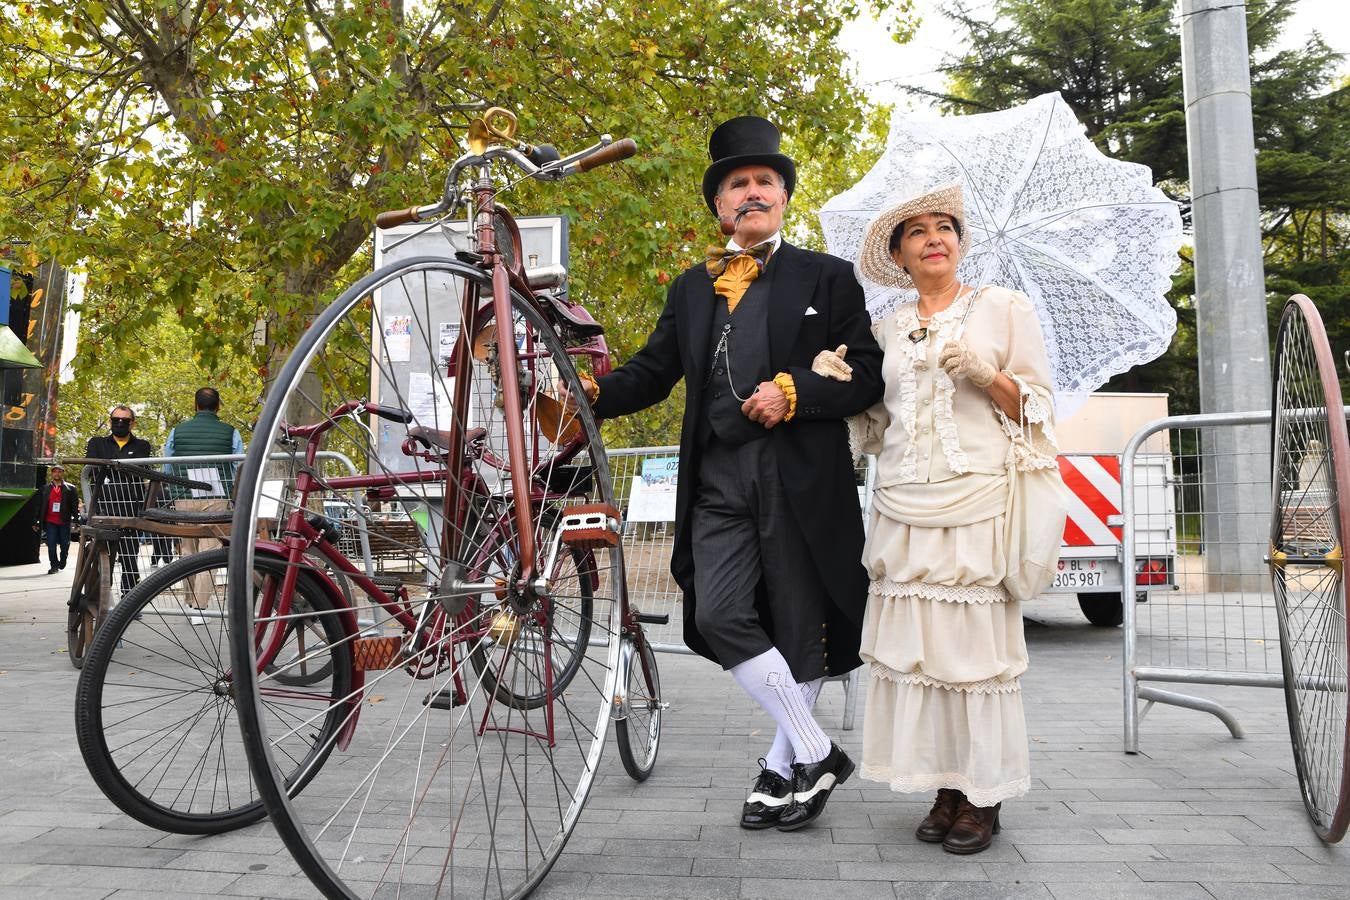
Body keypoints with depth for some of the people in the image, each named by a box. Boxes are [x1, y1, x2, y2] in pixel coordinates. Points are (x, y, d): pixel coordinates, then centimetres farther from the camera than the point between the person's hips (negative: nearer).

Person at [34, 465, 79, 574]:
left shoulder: (70, 488, 2)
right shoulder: (45, 488, 8)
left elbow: (75, 505, 1)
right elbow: (39, 506, 9)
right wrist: (37, 522, 5)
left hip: (64, 522, -1)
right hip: (50, 521, 1)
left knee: (64, 544, 8)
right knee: (51, 545, -2)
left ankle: (62, 560, 34)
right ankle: (54, 565, 6)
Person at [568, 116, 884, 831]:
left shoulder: (827, 278, 6)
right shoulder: (692, 287, 17)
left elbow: (867, 375, 1)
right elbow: (652, 371, 12)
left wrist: (794, 393, -14)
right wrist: (595, 392, -7)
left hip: (801, 480, -3)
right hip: (719, 481, 3)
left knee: (800, 631, 4)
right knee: (719, 618, -7)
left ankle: (783, 768, 24)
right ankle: (816, 754, 10)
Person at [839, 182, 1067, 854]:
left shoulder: (1004, 308, 7)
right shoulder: (890, 328, 16)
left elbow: (1037, 406, 5)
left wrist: (984, 374, -12)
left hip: (977, 503, -3)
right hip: (905, 506, 4)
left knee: (976, 642, -4)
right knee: (915, 642, 1)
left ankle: (983, 795, 8)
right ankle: (946, 789, 12)